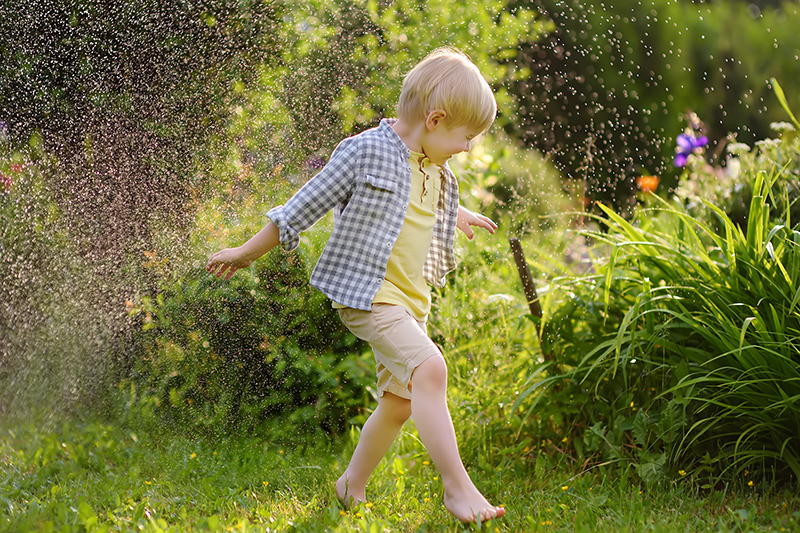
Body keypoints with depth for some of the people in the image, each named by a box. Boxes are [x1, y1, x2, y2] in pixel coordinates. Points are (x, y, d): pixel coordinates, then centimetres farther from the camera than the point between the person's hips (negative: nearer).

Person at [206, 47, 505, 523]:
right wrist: (246, 254, -1)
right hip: (367, 292, -9)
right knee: (429, 368, -26)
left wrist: (458, 216, 54)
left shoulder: (436, 170, 9)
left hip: (410, 300, 9)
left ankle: (354, 485, 34)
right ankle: (458, 486, -24)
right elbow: (304, 207, -9)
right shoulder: (366, 152, -15)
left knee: (399, 402, 13)